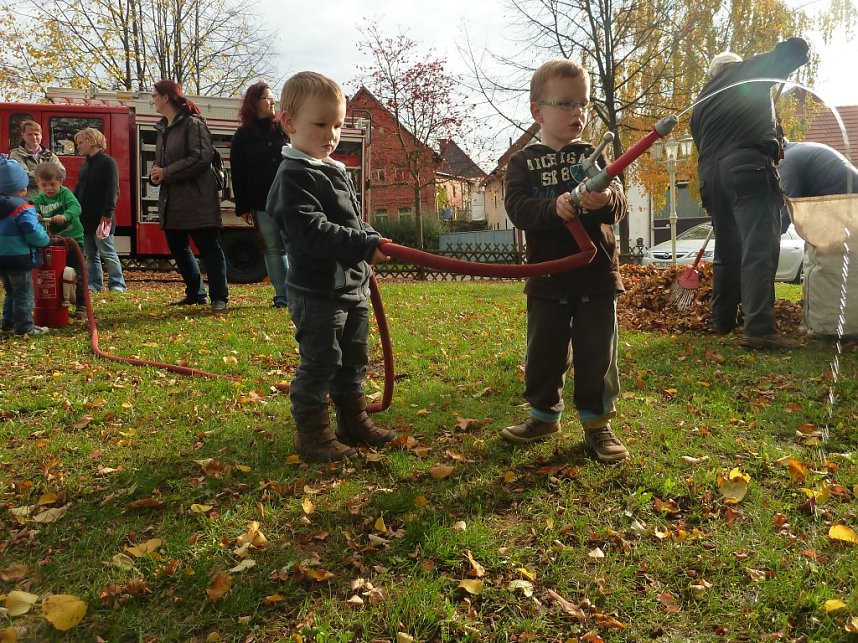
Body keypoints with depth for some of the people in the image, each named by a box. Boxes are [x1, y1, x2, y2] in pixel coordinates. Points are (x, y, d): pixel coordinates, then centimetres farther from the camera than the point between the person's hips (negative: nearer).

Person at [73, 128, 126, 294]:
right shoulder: (85, 164, 17)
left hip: (100, 218, -8)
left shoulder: (108, 162, -7)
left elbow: (112, 190, -14)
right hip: (85, 218, 8)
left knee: (107, 253, -4)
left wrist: (107, 214, -20)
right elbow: (78, 189, 20)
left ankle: (117, 284, 3)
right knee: (90, 254, 9)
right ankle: (93, 284, 14)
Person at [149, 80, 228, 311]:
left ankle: (219, 297, 1)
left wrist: (167, 172, -16)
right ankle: (195, 293, 24)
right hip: (171, 201, 9)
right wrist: (155, 173, 1)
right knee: (177, 248, 13)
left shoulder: (192, 124, -8)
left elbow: (202, 157, -19)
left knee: (209, 248, -4)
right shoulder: (163, 128, 18)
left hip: (196, 200, -9)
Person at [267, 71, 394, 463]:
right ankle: (312, 433, 14)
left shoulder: (336, 171, 14)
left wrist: (369, 247, 18)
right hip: (317, 291, -9)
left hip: (352, 286, 9)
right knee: (319, 364, -1)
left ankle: (353, 420, 33)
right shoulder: (294, 177, -16)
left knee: (354, 359, 18)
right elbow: (313, 233, -28)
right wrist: (367, 245, -30)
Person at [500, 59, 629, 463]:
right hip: (548, 277, 0)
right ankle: (544, 415, 29)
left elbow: (619, 204, -6)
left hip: (597, 274, 1)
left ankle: (597, 422, 20)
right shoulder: (523, 162, 3)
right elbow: (517, 207, -13)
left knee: (596, 352, 5)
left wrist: (606, 199, -31)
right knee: (544, 352, 10)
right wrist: (554, 207, -32)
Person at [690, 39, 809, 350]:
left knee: (726, 252, 15)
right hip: (749, 169, -6)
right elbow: (796, 47, 12)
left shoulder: (700, 105, 26)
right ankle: (759, 329, -24)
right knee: (759, 250, -14)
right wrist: (795, 49, 33)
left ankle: (722, 321, 21)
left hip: (711, 176, 6)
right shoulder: (748, 72, 12)